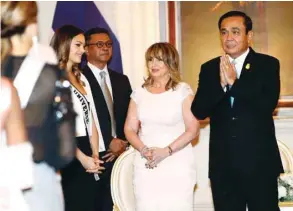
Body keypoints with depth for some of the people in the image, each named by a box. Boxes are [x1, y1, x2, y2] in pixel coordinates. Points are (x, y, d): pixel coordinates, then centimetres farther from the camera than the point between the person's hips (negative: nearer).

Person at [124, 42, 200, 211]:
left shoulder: (183, 90, -1)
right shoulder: (140, 93, 10)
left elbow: (193, 130, -6)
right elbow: (130, 129, 9)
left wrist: (166, 151, -15)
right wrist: (143, 150, -9)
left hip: (177, 165, -3)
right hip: (146, 165, 3)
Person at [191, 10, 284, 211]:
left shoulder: (268, 64, -1)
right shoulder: (209, 69, 7)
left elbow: (268, 104, -15)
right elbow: (198, 111, -3)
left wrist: (234, 82, -19)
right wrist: (221, 84, -17)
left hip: (259, 161, -3)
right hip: (223, 163, 3)